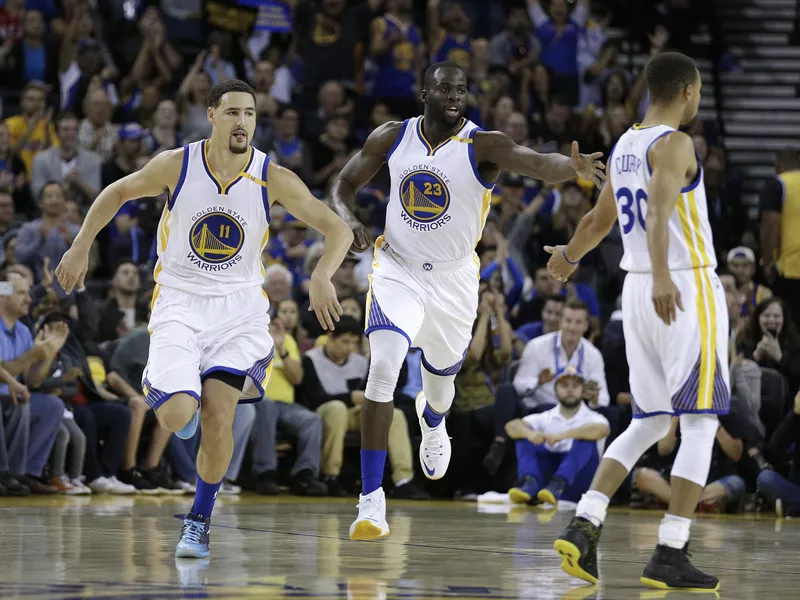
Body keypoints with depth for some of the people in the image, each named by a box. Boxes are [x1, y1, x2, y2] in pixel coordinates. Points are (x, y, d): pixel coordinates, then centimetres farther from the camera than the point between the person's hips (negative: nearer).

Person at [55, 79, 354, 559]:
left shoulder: (273, 179, -12)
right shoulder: (177, 165, -11)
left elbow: (338, 228, -10)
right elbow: (118, 193, 7)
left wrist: (322, 277, -28)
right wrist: (80, 249, 5)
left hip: (239, 307, 0)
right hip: (180, 301, 0)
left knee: (218, 415, -13)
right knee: (175, 417, -19)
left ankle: (200, 520, 10)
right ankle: (161, 385, 21)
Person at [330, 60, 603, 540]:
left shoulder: (482, 145, -17)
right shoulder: (392, 138, -7)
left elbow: (535, 162, -37)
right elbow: (346, 184, 7)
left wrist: (572, 166, -59)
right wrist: (349, 221, -16)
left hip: (453, 279, 0)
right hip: (398, 270, 0)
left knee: (440, 383, 18)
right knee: (384, 367, -22)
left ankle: (432, 422, 61)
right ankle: (372, 499, -18)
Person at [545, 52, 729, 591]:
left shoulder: (623, 147, 15)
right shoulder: (674, 144, -11)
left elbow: (600, 220, 29)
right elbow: (658, 212, -29)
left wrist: (568, 255, 49)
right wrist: (662, 277, -43)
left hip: (638, 289, 8)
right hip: (686, 290, -8)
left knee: (648, 423, 15)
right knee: (701, 424, -2)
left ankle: (584, 526, -1)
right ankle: (670, 556, -7)